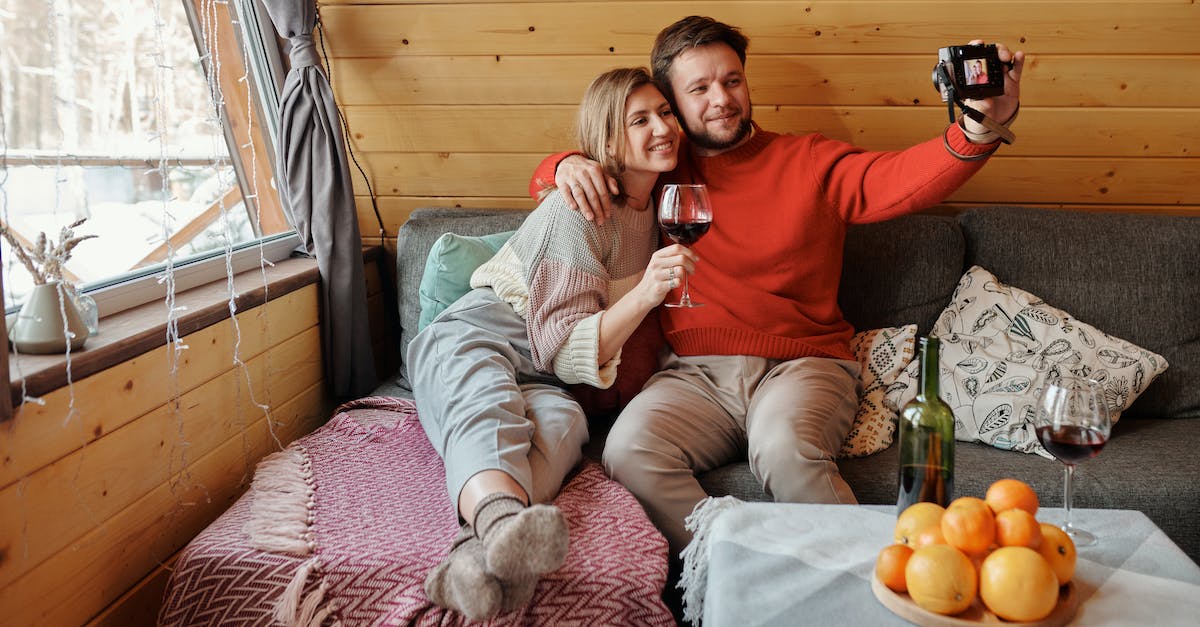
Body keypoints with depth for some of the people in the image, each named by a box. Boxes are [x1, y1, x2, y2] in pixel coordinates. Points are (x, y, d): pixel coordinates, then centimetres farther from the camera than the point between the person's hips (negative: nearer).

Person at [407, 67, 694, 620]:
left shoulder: (660, 204, 14)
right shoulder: (577, 211, -10)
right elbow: (566, 351, -13)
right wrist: (645, 294, -27)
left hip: (540, 380, 4)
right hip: (470, 345, -4)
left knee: (563, 423, -33)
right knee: (487, 413, -40)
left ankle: (477, 557, -61)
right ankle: (502, 522, -72)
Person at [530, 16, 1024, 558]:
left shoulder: (810, 162, 11)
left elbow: (901, 179, -8)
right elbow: (544, 182, 26)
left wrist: (979, 130, -28)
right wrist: (569, 164, 1)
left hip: (802, 367, -1)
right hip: (694, 375, 2)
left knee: (785, 446, -35)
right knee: (630, 448, -29)